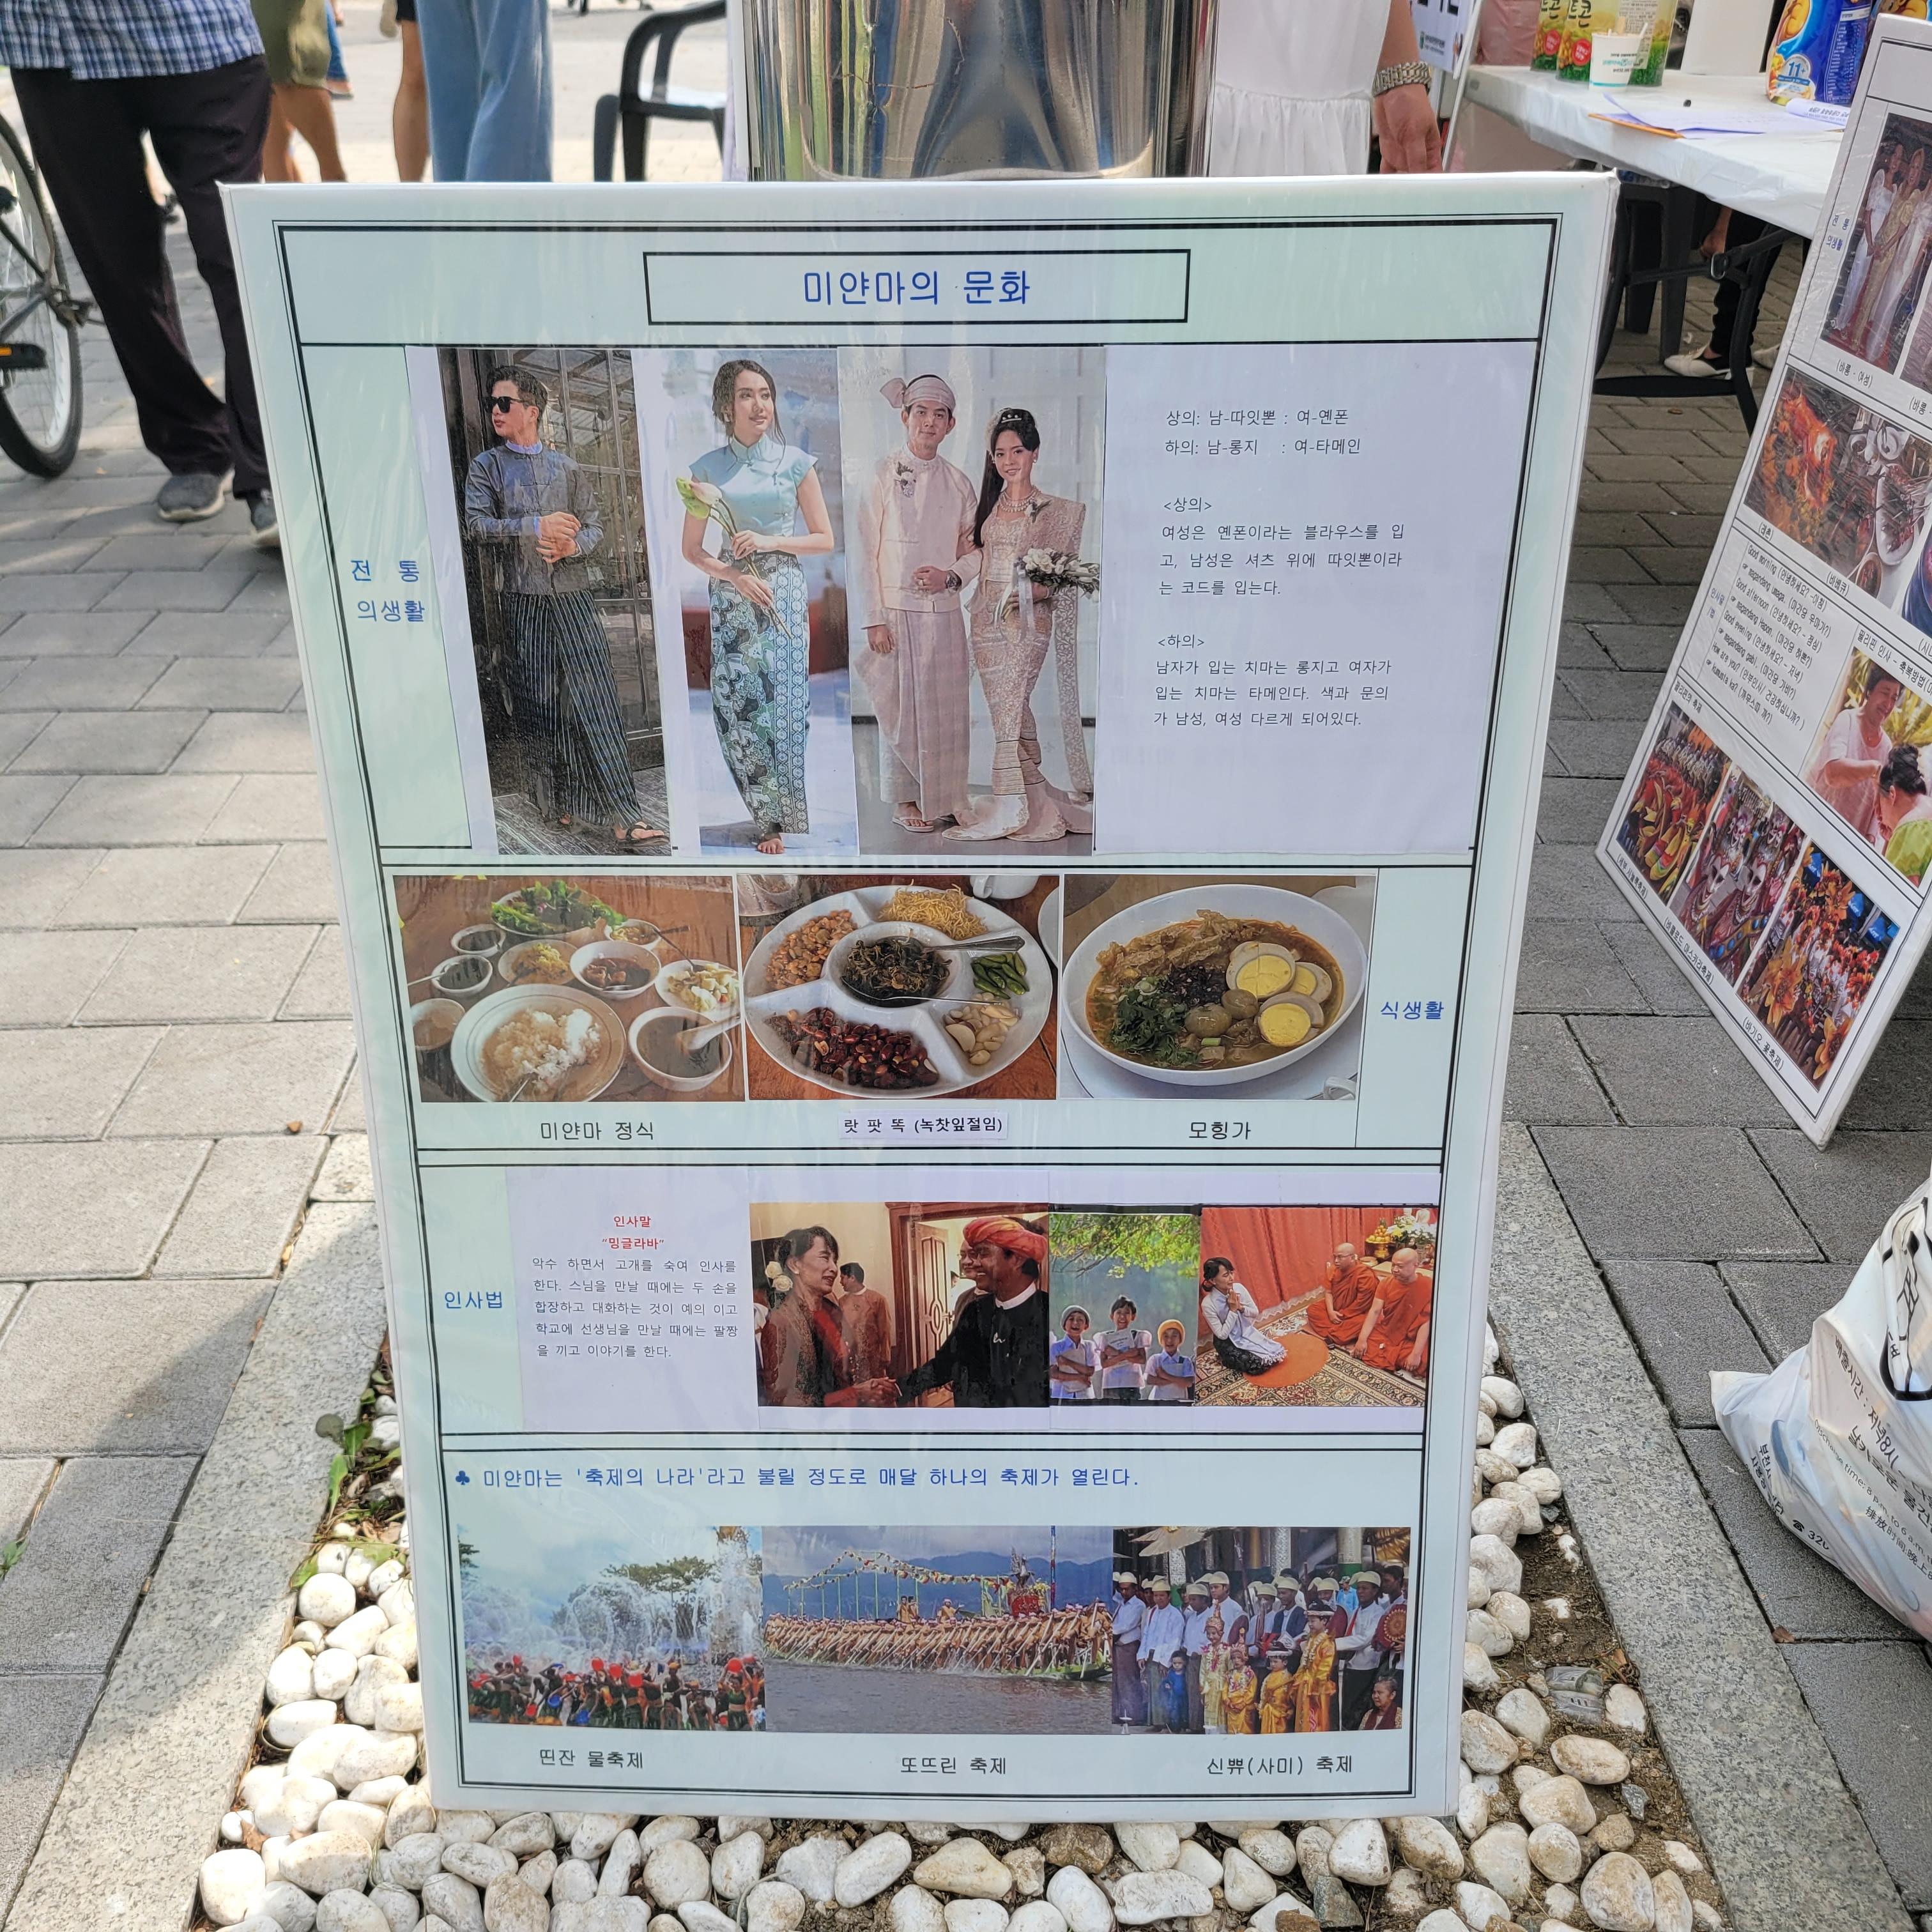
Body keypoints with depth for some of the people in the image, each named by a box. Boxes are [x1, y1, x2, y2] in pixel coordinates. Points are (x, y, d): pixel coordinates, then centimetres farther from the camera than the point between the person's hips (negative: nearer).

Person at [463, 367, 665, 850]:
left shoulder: (565, 467, 12)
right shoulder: (486, 466, 8)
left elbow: (594, 525, 13)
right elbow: (476, 524, -4)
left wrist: (574, 546, -9)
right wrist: (536, 526, -15)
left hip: (572, 596, 0)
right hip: (523, 600, 0)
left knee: (596, 700, -8)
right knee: (539, 702, 1)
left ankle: (622, 818, -14)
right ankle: (557, 802, 14)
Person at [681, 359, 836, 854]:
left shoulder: (796, 462, 2)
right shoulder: (708, 469, 4)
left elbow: (824, 539, 5)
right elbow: (692, 550, 7)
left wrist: (771, 542, -10)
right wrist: (736, 575, -10)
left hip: (784, 599, -1)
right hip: (732, 601, 1)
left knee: (783, 707, -4)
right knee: (737, 708, -2)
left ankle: (782, 819, 9)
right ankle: (768, 817, 12)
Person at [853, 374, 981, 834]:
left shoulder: (958, 482, 9)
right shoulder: (882, 475, -2)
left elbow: (976, 550, 13)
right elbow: (865, 551, -4)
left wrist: (952, 576, -9)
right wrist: (873, 619, -10)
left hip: (944, 611, 3)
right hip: (897, 609, -3)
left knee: (946, 707, 5)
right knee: (902, 705, 1)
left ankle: (944, 797, 16)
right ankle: (906, 800, 13)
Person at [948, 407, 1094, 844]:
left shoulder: (1055, 510, 3)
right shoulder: (988, 507, 16)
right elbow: (976, 558, 16)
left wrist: (1040, 589, -16)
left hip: (1029, 616, -5)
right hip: (987, 615, 5)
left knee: (1009, 706, -11)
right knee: (1011, 706, 3)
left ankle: (1008, 807, -6)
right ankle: (1036, 800, 9)